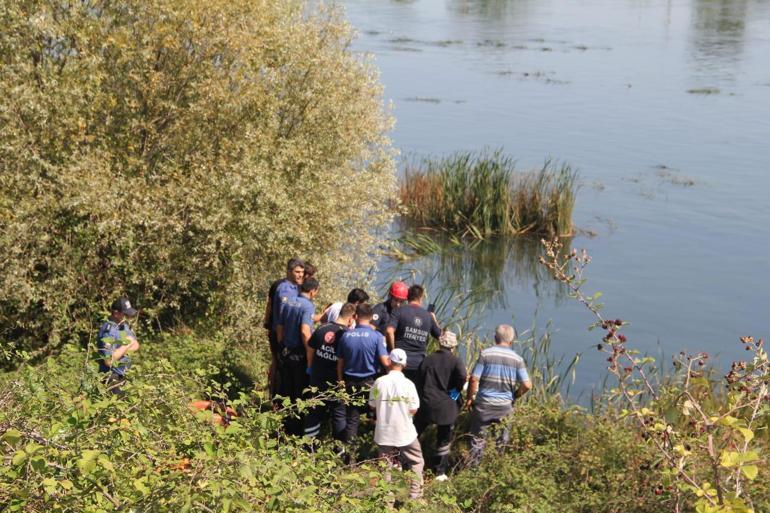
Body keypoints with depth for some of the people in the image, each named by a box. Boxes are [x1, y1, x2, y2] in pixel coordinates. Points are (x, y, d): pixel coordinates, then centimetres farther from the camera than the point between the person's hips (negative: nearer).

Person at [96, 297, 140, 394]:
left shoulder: (123, 324, 3)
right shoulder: (107, 331, -24)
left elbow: (136, 346, 7)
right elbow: (108, 361, -28)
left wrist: (123, 349, -14)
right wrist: (126, 346, -20)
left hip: (123, 375, 8)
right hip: (112, 380, -8)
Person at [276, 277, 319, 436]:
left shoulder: (287, 303, 6)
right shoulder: (308, 306, -17)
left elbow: (279, 328, 11)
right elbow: (305, 332, -27)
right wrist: (310, 360, -23)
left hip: (285, 353, 7)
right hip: (300, 356, -7)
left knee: (285, 391, 15)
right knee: (300, 393, 5)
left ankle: (284, 427, 24)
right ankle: (297, 430, 12)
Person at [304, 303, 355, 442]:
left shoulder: (321, 328, -3)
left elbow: (310, 348, 7)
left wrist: (311, 367, 20)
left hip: (317, 379, 5)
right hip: (335, 382, -5)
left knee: (315, 410, 19)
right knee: (339, 413, 10)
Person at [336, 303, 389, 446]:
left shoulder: (346, 335, -3)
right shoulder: (376, 336, -13)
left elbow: (340, 362, 4)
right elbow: (385, 362, -16)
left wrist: (341, 381, 15)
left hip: (350, 382, 3)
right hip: (370, 383, -3)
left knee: (351, 416, 11)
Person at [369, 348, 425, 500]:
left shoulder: (379, 382, -9)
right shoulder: (408, 384, -14)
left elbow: (372, 405, 2)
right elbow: (413, 410, -9)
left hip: (384, 432, 2)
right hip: (405, 432, -2)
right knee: (416, 462, 15)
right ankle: (415, 495, 11)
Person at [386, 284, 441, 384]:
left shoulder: (400, 311, -3)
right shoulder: (428, 316, 6)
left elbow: (389, 331, -18)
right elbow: (439, 335, 16)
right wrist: (434, 320, 30)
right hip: (419, 364, 2)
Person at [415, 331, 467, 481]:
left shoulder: (428, 360, 6)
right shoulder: (455, 361, -7)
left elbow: (419, 382, 10)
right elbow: (463, 376, -25)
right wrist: (457, 390, -7)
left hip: (426, 404, 3)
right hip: (445, 406, -3)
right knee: (444, 440, 11)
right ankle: (440, 472, 15)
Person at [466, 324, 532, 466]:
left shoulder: (486, 354, -9)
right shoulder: (517, 359, -4)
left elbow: (474, 379, -11)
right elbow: (527, 385, -7)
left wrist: (469, 398, 3)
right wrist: (513, 396, 10)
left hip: (484, 404, -1)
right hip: (505, 406, 1)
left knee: (478, 439, 11)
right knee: (502, 441, 16)